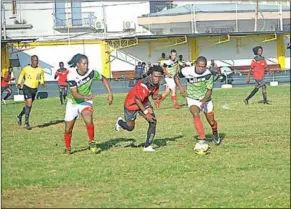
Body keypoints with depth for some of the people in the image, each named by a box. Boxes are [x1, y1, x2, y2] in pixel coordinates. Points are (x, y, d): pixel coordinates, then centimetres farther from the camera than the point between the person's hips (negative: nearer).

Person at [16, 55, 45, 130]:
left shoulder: (40, 70, -2)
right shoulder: (26, 69, -8)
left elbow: (42, 78, 13)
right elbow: (21, 76, 9)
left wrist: (42, 83, -7)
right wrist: (19, 84, -2)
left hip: (34, 89, 4)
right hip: (27, 87, -4)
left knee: (28, 105, 17)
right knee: (29, 104, -18)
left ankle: (20, 116, 44)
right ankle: (26, 123, -12)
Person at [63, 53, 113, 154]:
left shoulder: (91, 72, -17)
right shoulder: (72, 75, -24)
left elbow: (103, 79, 2)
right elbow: (75, 94, -27)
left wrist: (110, 93, -6)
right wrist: (86, 97, -44)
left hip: (86, 102, 0)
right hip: (73, 103, 0)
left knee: (89, 120, -29)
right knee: (68, 129, 6)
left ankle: (91, 142, -8)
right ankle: (67, 149, 31)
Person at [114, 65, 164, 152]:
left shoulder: (156, 83, -12)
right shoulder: (144, 84, -36)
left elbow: (153, 96, 5)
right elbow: (137, 100, -33)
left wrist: (157, 96, -20)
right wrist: (146, 113, -33)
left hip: (144, 102, 6)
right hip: (131, 103, -6)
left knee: (153, 121, -15)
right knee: (130, 127, 10)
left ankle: (147, 146, -5)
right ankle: (120, 122, 46)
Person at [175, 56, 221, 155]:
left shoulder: (208, 74, -21)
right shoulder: (187, 71, -20)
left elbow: (209, 90, -17)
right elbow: (176, 76, -1)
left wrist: (204, 101, -32)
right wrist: (180, 87, -15)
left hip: (206, 99, 1)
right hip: (192, 99, -1)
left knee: (211, 122, 10)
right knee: (196, 115, -30)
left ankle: (215, 133, 47)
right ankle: (202, 140, -38)